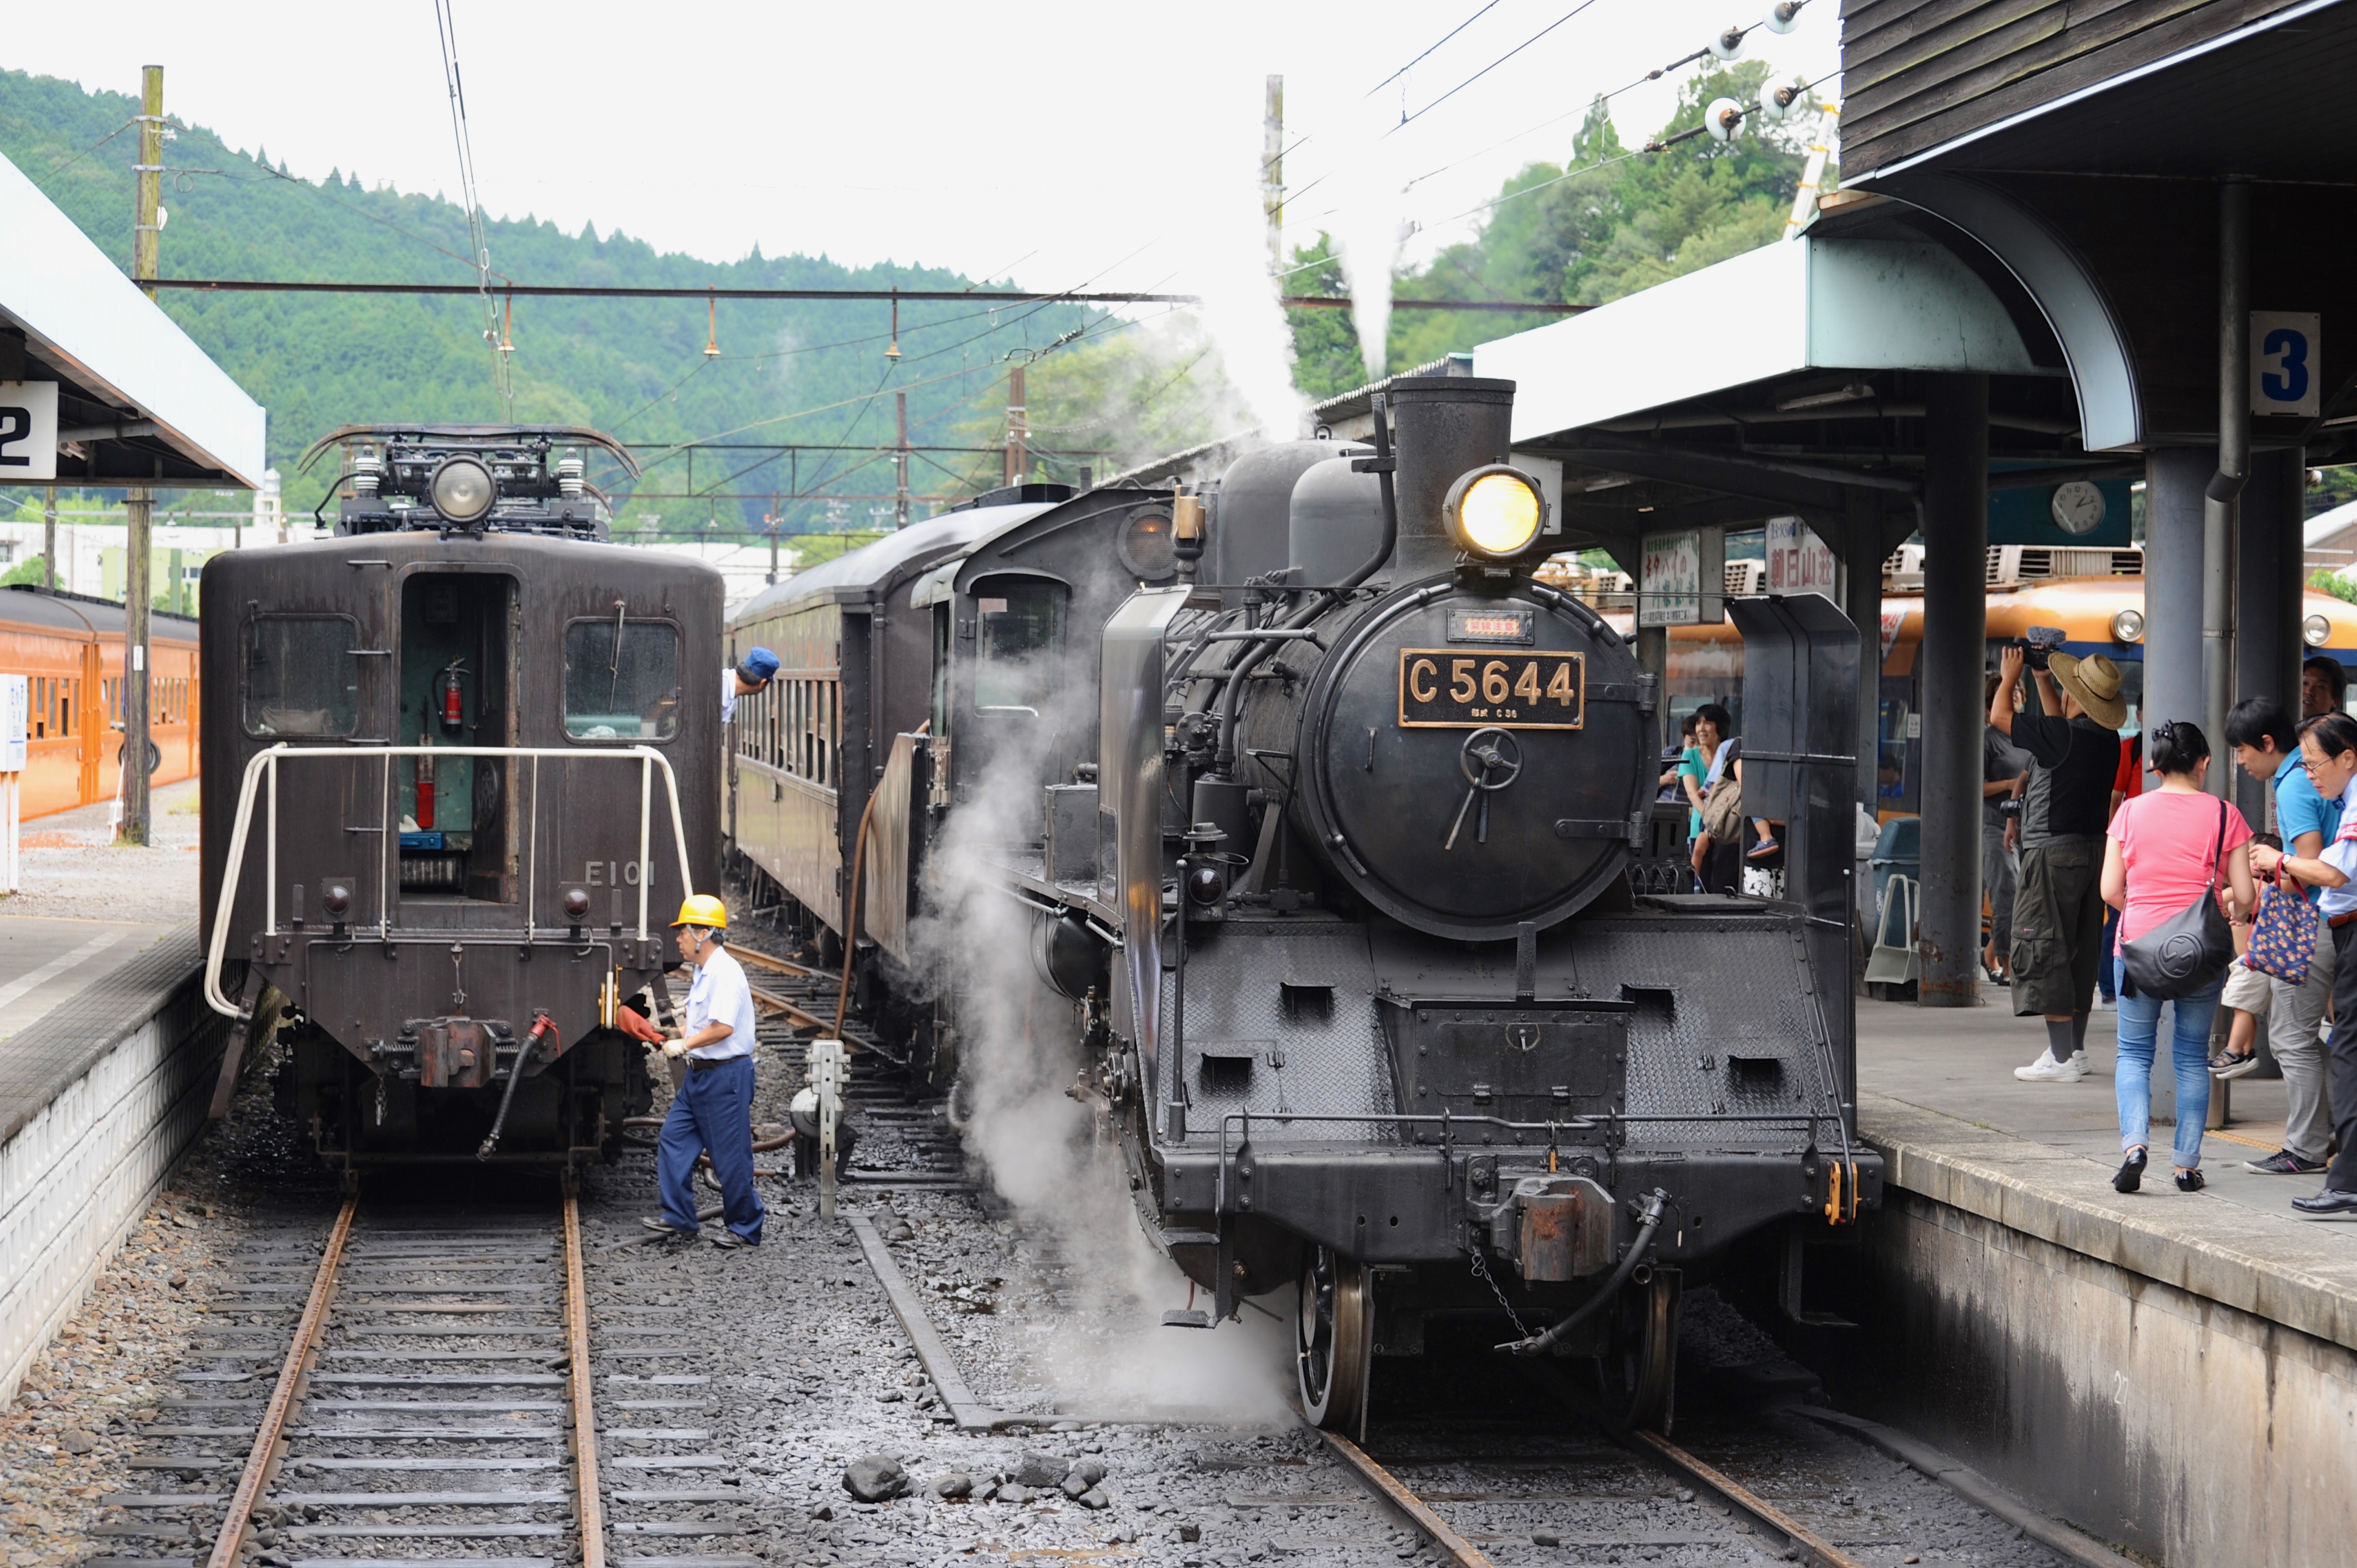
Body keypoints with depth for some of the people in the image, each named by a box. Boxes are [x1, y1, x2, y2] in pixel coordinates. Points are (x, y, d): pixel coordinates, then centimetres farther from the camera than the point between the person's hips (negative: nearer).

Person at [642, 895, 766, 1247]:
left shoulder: (725, 973, -19)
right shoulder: (704, 972, 14)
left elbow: (723, 1027, -27)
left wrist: (684, 1045, -17)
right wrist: (683, 1032, 9)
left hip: (726, 1075, -11)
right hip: (700, 1073, 11)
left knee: (731, 1155, -2)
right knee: (674, 1139, 9)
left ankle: (745, 1228, 8)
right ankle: (678, 1217, 13)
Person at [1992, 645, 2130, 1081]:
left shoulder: (2062, 736, -18)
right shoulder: (2108, 740, 6)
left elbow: (2000, 716, -7)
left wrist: (2010, 677, 10)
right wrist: (2042, 680, 30)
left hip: (2055, 851, -8)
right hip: (2094, 847, 8)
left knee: (2043, 951, -5)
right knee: (2080, 951, 15)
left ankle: (2061, 1058, -8)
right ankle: (2073, 1048, 22)